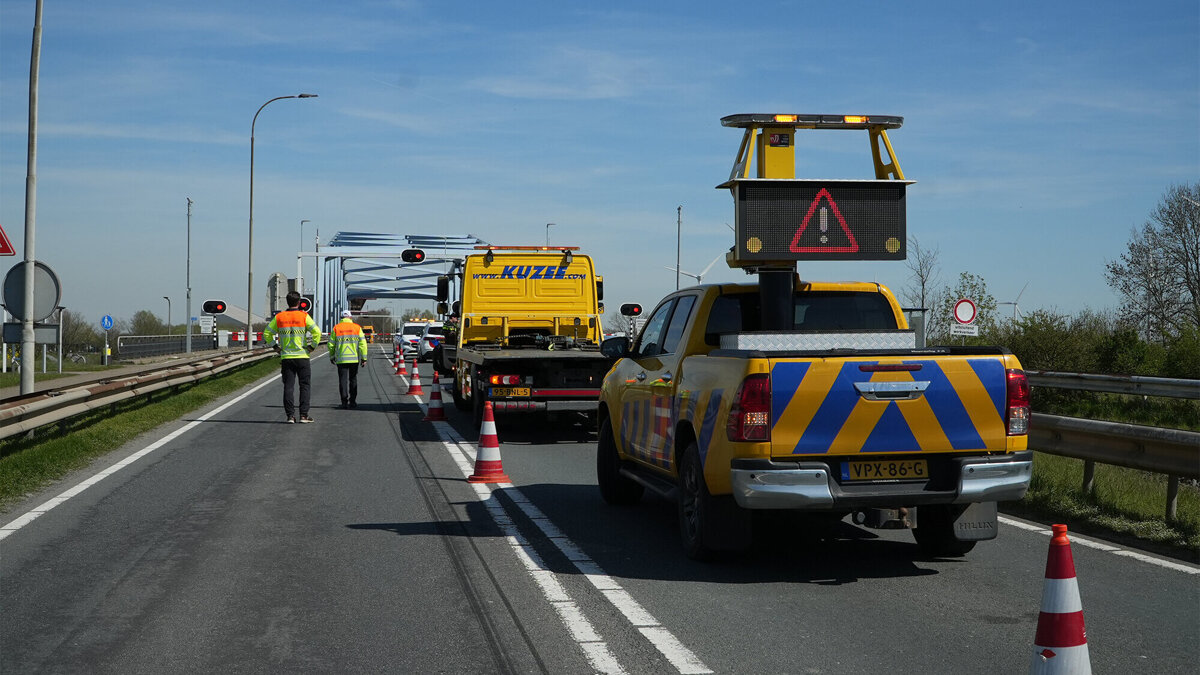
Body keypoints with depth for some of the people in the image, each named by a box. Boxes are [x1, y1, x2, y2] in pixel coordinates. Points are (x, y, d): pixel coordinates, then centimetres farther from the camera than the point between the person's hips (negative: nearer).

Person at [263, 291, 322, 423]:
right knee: (305, 386, 5)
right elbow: (317, 332, -14)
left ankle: (290, 415, 1)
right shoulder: (304, 316, -5)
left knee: (288, 387, 5)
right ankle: (303, 415, 0)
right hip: (302, 357, -2)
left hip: (286, 358, 2)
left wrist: (276, 347, 11)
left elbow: (267, 333, 6)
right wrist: (312, 346, -4)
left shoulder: (279, 317, 4)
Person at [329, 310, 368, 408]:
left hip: (341, 359, -1)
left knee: (343, 380, 2)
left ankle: (344, 402, -5)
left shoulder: (336, 328, 1)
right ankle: (352, 402, 13)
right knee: (353, 380, 12)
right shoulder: (357, 328, 2)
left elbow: (331, 344, 4)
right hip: (354, 359, 1)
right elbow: (362, 344, -3)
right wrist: (364, 358, 1)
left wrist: (332, 356, 18)